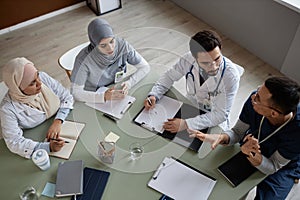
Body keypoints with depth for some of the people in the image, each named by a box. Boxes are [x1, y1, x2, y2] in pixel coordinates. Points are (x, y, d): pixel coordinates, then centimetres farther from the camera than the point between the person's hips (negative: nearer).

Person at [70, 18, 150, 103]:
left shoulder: (122, 45, -17)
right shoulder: (83, 59, -26)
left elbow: (145, 67, -7)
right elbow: (76, 93, -22)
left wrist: (129, 83, -24)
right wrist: (104, 96, -34)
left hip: (116, 94, 2)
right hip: (94, 98, -1)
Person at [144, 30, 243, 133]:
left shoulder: (231, 75, -31)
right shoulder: (188, 59, -23)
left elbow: (220, 115, -27)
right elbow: (169, 76, -4)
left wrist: (186, 124, -36)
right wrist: (153, 95, -20)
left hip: (215, 120, -4)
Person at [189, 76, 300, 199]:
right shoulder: (254, 100, -29)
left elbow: (273, 167, -23)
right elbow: (237, 132, -14)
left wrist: (256, 158, -45)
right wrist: (221, 138, -37)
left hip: (283, 167, -2)